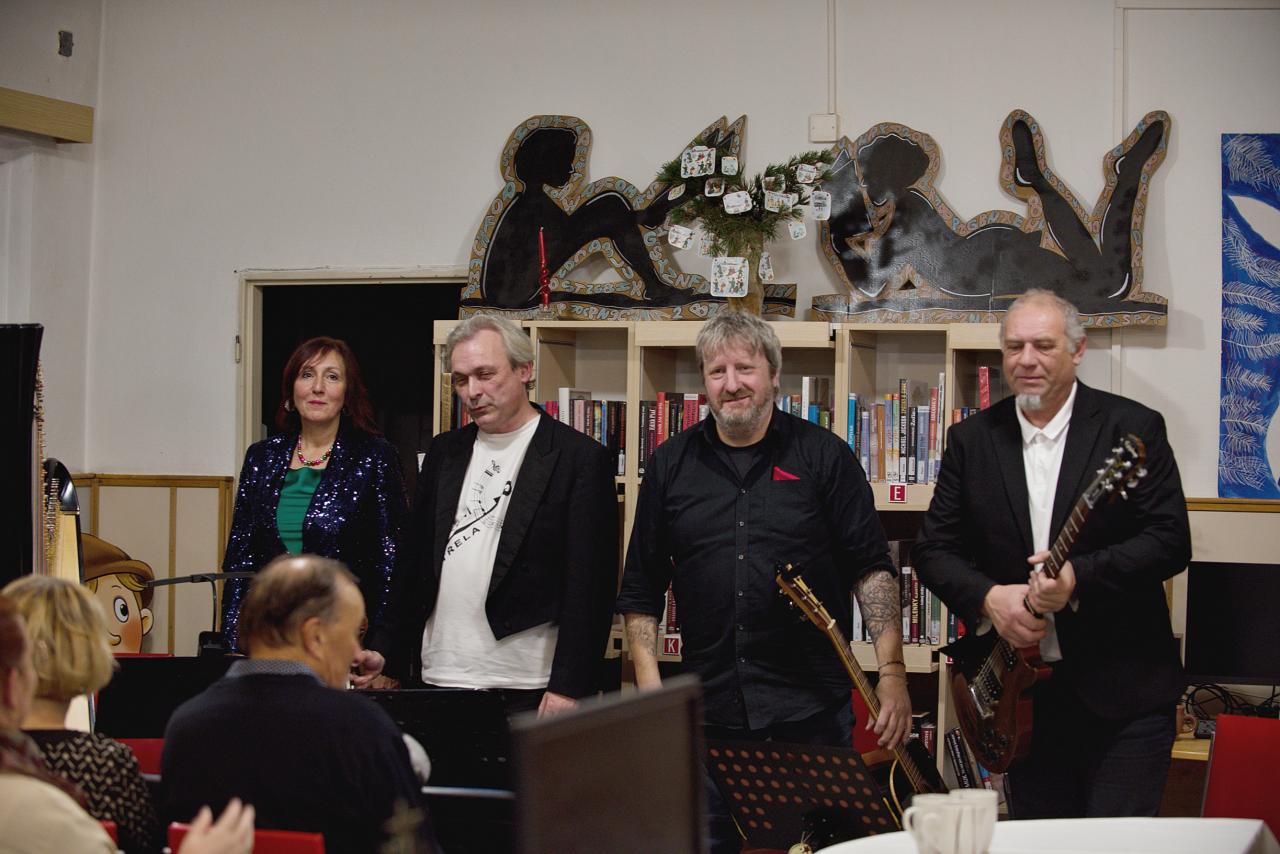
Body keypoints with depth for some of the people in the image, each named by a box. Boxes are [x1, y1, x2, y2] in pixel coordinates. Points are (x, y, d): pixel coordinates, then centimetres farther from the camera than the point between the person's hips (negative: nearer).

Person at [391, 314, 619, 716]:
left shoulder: (581, 458, -4)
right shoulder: (445, 452, 15)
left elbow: (590, 587, -8)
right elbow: (414, 562, 16)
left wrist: (568, 687, -13)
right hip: (439, 680, 5)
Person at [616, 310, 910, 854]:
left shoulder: (824, 456, 2)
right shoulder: (671, 465, 8)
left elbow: (871, 568, 1)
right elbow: (641, 586, 11)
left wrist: (891, 671, -8)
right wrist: (648, 680, 1)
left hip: (813, 712, -2)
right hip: (709, 713, 2)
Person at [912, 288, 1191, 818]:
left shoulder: (1133, 428, -3)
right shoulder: (972, 439, 7)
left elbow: (1171, 541, -9)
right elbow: (934, 549, 7)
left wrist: (1079, 576, -21)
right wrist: (988, 597, -12)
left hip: (1123, 692, -3)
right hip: (1026, 691, 3)